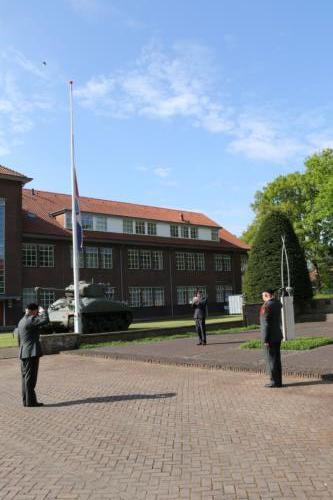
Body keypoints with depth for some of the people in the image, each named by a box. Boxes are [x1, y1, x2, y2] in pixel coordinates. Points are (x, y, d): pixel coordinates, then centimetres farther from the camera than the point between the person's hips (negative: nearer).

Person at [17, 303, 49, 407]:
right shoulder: (30, 320, -13)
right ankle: (30, 401, -2)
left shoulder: (21, 321, 18)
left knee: (25, 377, 12)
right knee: (30, 378, -6)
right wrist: (43, 311, -6)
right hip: (32, 353, -10)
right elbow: (45, 320, -23)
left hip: (23, 353, 10)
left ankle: (25, 400, 17)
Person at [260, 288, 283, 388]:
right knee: (277, 359, 12)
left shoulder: (266, 306, -18)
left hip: (270, 337, -8)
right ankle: (278, 381, 17)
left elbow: (266, 324, -20)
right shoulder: (277, 304, 6)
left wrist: (265, 340, -18)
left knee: (270, 360, -1)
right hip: (278, 336, 8)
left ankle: (274, 382, 3)